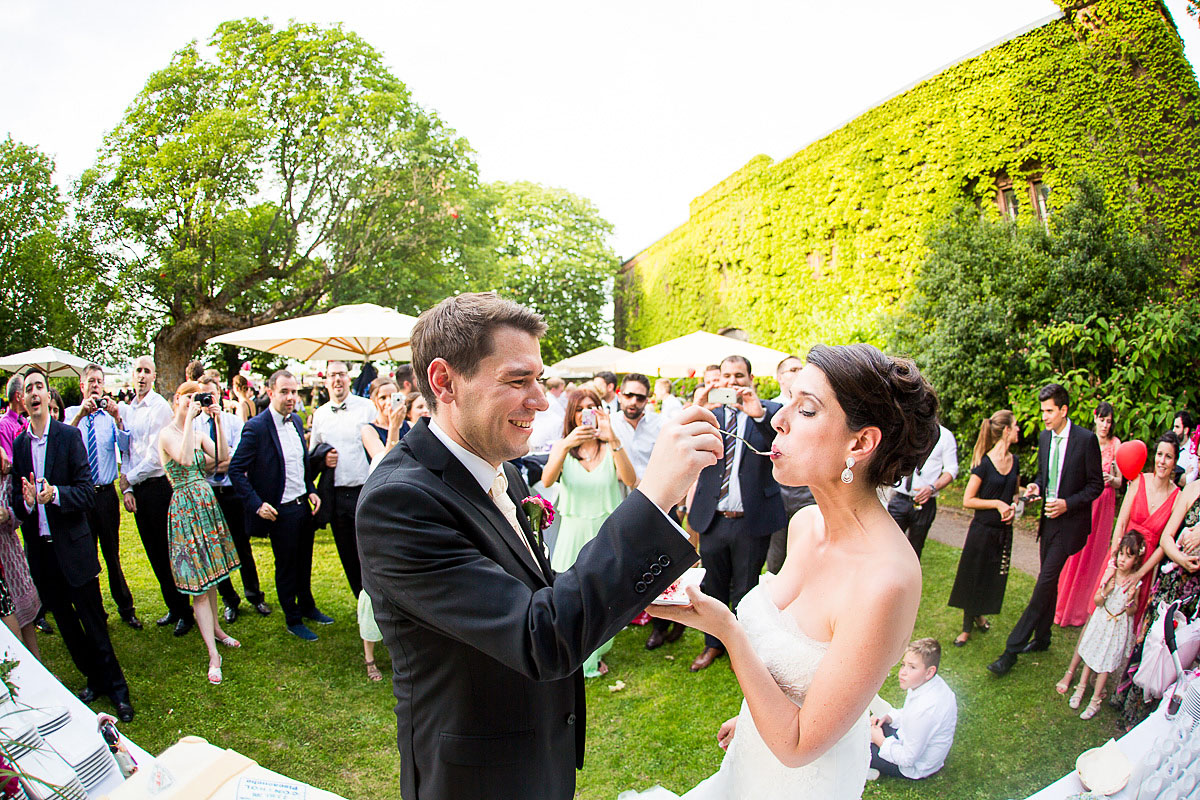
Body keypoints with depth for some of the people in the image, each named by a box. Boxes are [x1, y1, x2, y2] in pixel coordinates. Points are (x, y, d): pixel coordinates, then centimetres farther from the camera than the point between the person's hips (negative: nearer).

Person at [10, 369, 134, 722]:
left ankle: (116, 688, 16)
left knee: (93, 621, 2)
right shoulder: (18, 443, 5)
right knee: (65, 621, 15)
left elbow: (87, 493, -11)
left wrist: (55, 493, -29)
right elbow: (15, 500, 6)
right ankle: (94, 679, 32)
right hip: (39, 548, 5)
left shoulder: (69, 436, -7)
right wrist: (25, 501, -16)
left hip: (72, 545, -4)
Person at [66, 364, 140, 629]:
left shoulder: (110, 415, 1)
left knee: (112, 553, 10)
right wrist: (80, 415, -28)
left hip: (106, 493, 1)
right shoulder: (70, 414, -1)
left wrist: (117, 417, -26)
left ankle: (126, 609, 23)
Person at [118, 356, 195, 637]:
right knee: (154, 553, 13)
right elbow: (126, 451, 13)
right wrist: (127, 489, 5)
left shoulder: (160, 407, -11)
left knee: (170, 552, -1)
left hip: (158, 485, -7)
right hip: (137, 489, 7)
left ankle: (186, 612, 10)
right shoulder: (128, 409, 12)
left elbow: (155, 455, -15)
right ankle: (173, 608, 26)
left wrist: (129, 478, -4)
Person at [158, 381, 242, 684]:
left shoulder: (200, 432, 10)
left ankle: (216, 629, 31)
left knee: (209, 574, 16)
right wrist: (189, 419, -23)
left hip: (208, 505, 6)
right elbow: (184, 458, -27)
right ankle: (213, 655, 0)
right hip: (185, 508, -6)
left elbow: (223, 457, -3)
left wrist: (217, 420, -8)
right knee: (198, 583, -4)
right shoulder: (167, 433, -9)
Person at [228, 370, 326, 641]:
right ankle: (293, 620, 25)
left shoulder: (296, 421, 5)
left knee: (305, 561, 20)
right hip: (280, 510, -6)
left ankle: (307, 606, 38)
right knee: (286, 566, 9)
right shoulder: (256, 427, -17)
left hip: (304, 504, 6)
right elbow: (235, 470, -15)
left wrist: (311, 490, 7)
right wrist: (257, 504, -19)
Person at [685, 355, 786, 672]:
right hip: (713, 518, 2)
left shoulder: (769, 413, -5)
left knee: (745, 590, 15)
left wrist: (759, 413, -41)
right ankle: (714, 644, 39)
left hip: (752, 520, -2)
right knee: (713, 587, 18)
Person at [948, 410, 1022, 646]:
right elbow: (967, 500, -13)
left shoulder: (1014, 461, 4)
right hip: (982, 529, -6)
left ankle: (978, 615, 37)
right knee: (974, 578, 5)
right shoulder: (984, 463, -15)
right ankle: (967, 627, 20)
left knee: (994, 579, 14)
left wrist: (1013, 506, -2)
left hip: (1004, 530, 6)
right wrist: (997, 504, -20)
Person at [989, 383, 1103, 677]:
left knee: (1045, 582, -10)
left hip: (1070, 521, -7)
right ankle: (1042, 638, 31)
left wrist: (1067, 504, -19)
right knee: (1048, 581, 17)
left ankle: (1012, 649, -10)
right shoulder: (1044, 437, 6)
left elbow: (1096, 484, -8)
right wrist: (1037, 487, -3)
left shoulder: (1086, 439, -12)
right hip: (1049, 518, 7)